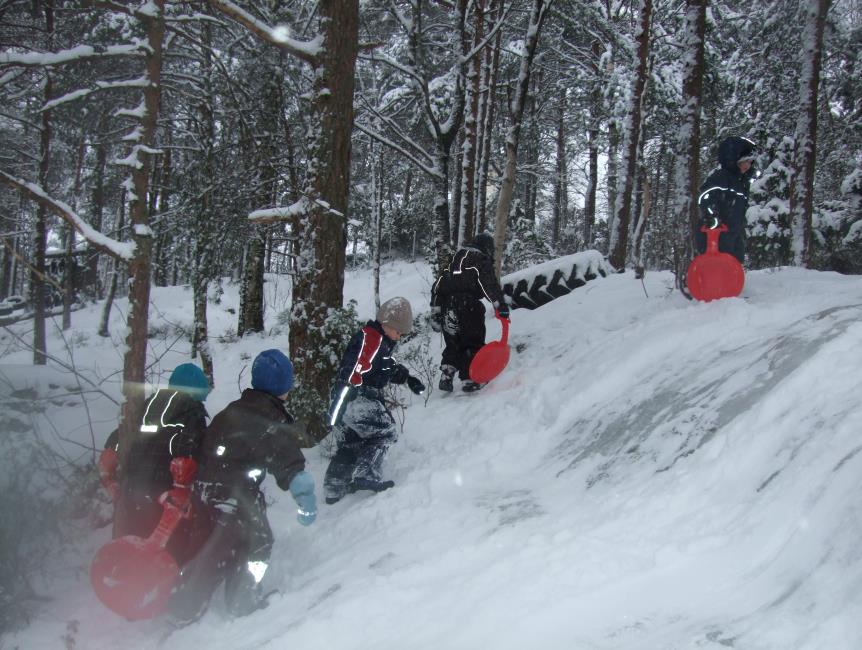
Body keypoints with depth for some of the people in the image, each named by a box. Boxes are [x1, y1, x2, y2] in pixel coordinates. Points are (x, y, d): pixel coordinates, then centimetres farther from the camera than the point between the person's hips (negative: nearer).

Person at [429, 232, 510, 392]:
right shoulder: (482, 260, 2)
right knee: (473, 343, 3)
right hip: (469, 307, -6)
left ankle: (446, 376, 9)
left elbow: (438, 286, 22)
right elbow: (491, 285, -15)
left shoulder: (455, 259, 24)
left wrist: (436, 312, 23)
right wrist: (501, 305, -19)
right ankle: (468, 379, -2)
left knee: (452, 345, 18)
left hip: (447, 307, 6)